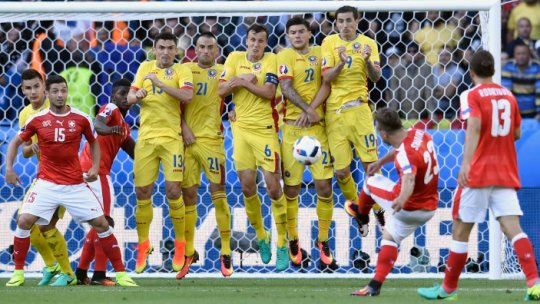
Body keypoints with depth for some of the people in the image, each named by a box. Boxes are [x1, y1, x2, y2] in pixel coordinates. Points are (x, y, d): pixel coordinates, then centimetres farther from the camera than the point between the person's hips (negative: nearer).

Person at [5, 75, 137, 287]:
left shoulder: (81, 119, -2)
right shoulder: (37, 119, -4)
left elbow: (94, 142, 14)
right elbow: (15, 142, 8)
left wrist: (95, 167, 0)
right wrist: (9, 168, -4)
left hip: (76, 184, 0)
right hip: (46, 182, 0)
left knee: (101, 223, -5)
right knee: (24, 221, -16)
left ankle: (121, 274, 5)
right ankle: (18, 273, 0)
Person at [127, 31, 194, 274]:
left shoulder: (181, 71, 1)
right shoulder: (145, 68, 12)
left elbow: (187, 96, -17)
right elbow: (129, 97, 11)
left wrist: (159, 83, -23)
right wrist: (137, 95, -13)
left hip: (171, 137, -3)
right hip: (146, 137, 3)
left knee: (173, 190, -9)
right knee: (142, 193, 2)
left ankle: (180, 245, 7)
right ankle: (143, 245, 16)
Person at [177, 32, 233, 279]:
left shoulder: (222, 72, 7)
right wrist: (184, 127, -4)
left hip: (211, 138, -2)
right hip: (188, 138, 2)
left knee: (218, 192, -6)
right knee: (188, 193, 3)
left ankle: (226, 252, -1)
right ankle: (188, 252, 11)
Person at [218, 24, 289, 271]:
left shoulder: (271, 60, -2)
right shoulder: (235, 58, 8)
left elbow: (269, 92, -15)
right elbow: (221, 90, 1)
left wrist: (241, 81, -11)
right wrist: (241, 80, -14)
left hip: (265, 128, -3)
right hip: (241, 127, 3)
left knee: (273, 187, -7)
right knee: (247, 188, 4)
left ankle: (282, 244, 2)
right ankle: (261, 237, 24)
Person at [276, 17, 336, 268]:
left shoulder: (319, 53, 10)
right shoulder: (285, 56, 2)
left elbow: (326, 84, 0)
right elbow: (286, 88, -10)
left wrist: (311, 110, -14)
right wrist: (307, 109, -20)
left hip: (317, 125, 2)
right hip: (292, 125, -2)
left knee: (324, 186, -3)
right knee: (291, 187, 1)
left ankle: (323, 240, 10)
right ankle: (292, 240, 16)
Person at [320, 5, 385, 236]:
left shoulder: (368, 44, 4)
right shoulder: (330, 43, 3)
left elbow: (376, 77, -5)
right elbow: (326, 77, -6)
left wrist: (367, 61, -24)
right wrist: (341, 63, -25)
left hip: (358, 109, 0)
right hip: (335, 111, 0)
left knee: (370, 163, -6)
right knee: (341, 171, -1)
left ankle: (378, 208, 14)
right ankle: (355, 207, 23)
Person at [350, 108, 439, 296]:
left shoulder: (405, 155, -34)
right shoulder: (417, 134, -7)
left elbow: (409, 179, -54)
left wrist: (402, 199, -71)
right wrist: (380, 162, 23)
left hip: (408, 208, -8)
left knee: (371, 182, 14)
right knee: (390, 237, 23)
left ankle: (361, 215, 43)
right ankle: (375, 286, 19)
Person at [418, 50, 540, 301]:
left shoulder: (471, 96, -6)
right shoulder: (508, 96, 11)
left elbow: (474, 125, -22)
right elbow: (516, 133, 19)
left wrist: (466, 162, -32)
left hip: (478, 171, -5)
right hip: (506, 173, 5)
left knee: (461, 228, 7)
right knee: (512, 226, -5)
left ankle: (449, 288, 15)